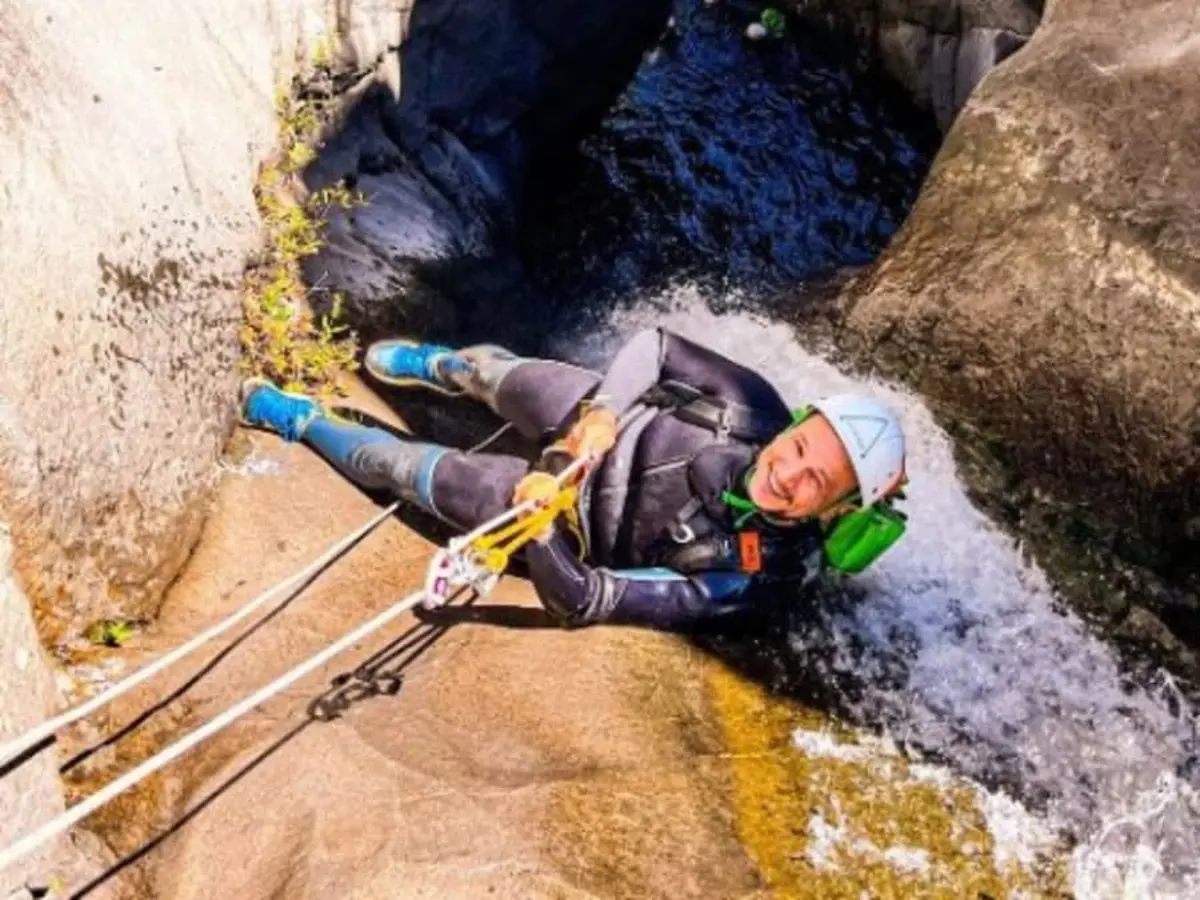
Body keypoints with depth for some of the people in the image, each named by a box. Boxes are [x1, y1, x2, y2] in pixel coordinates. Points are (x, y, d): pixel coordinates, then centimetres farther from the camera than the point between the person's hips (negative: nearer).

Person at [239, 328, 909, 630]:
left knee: (409, 469, 6)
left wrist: (538, 517, -44)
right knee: (487, 366, 20)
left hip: (580, 526, -3)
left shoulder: (754, 573, -37)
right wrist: (603, 411, -29)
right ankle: (437, 365, 62)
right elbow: (654, 344, -16)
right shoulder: (759, 408, -29)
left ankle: (302, 420, 39)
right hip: (609, 423, 3)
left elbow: (584, 602, -34)